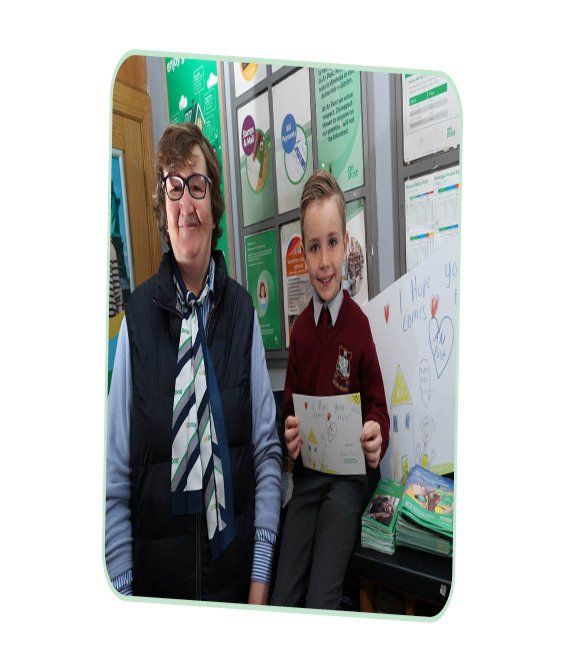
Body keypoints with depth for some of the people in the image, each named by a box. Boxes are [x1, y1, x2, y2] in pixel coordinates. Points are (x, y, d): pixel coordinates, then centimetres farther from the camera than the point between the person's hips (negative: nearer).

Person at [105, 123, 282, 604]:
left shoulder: (242, 310, -6)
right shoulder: (137, 316, -9)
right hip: (156, 571, -1)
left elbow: (268, 452, -4)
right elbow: (115, 478, -7)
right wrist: (123, 590, -7)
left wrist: (260, 582, -5)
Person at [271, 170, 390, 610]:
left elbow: (378, 406, -3)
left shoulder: (360, 324, -12)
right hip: (307, 472, 4)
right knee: (282, 600, 2)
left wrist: (378, 437, -23)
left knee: (320, 601, -9)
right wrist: (289, 432, -8)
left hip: (350, 473, -4)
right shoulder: (300, 328, 4)